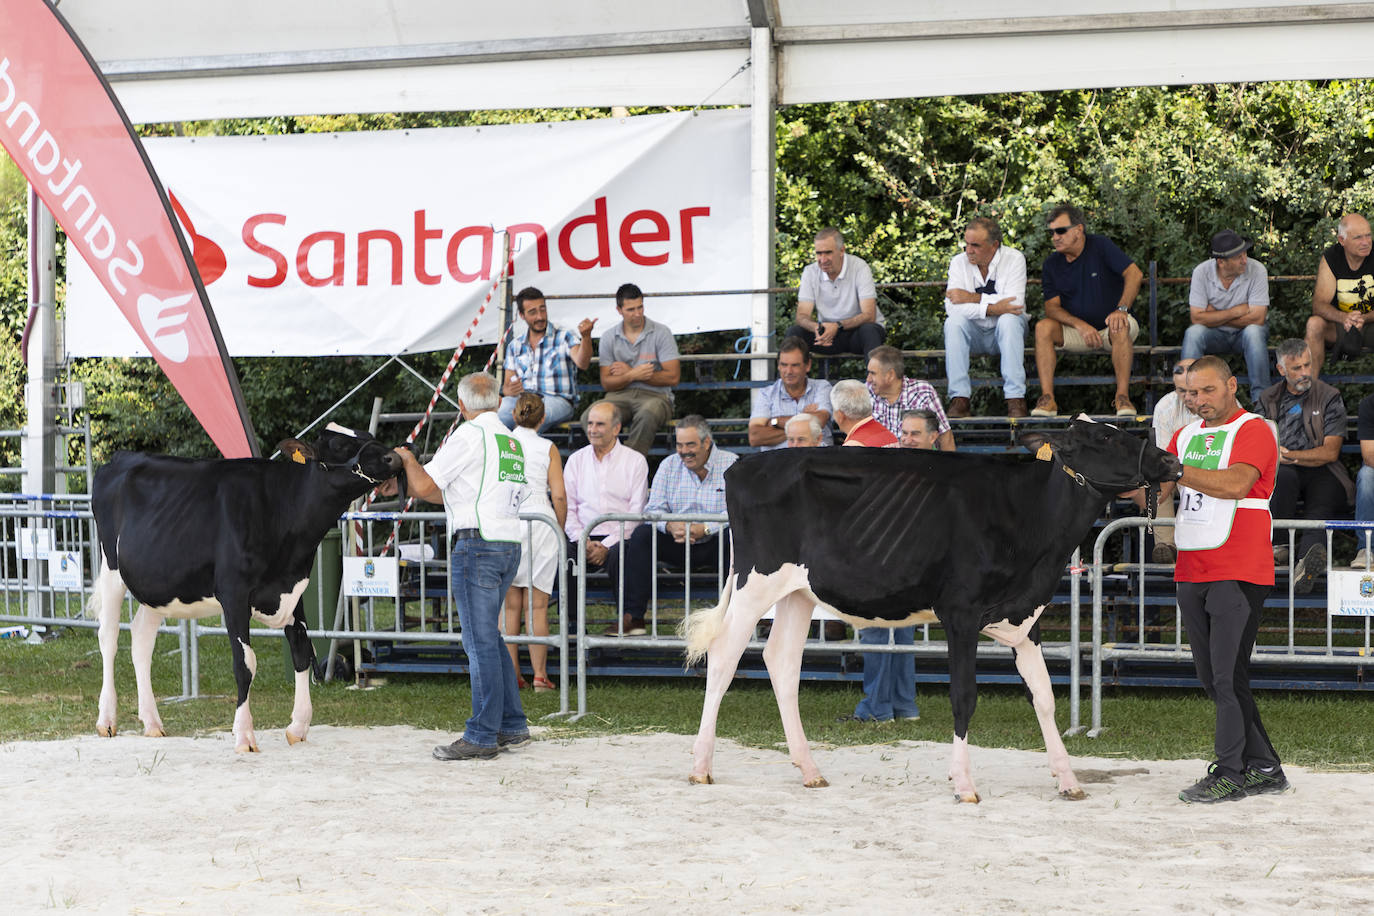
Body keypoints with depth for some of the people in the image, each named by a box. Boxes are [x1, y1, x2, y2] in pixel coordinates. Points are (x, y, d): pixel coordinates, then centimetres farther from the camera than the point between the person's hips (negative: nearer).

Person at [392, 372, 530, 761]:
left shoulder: (470, 435, -9)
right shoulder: (512, 441, 17)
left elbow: (423, 487, -9)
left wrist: (407, 458, 9)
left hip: (478, 543, -8)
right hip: (509, 542, 8)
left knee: (481, 642, -5)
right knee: (489, 637, 16)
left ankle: (482, 736, -3)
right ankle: (513, 726, 17)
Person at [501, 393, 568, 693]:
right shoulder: (547, 448, 0)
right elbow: (559, 496, -3)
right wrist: (560, 530, 10)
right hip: (540, 522, -1)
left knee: (510, 605, 5)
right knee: (537, 606, 1)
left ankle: (512, 675, 5)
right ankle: (540, 674, 0)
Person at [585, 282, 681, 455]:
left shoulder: (661, 332, 2)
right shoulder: (608, 338, 10)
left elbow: (673, 377, -5)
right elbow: (606, 383, 6)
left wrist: (629, 372, -3)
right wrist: (633, 375, -15)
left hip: (655, 395, -2)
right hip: (619, 395, 3)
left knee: (646, 416, -41)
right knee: (589, 418, -30)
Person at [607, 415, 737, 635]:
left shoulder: (731, 464, -2)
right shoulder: (669, 465, 9)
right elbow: (654, 508, 1)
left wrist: (704, 529, -29)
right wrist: (671, 526, -23)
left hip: (716, 543, -3)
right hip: (678, 545, 3)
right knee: (642, 534, -21)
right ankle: (632, 617, -26)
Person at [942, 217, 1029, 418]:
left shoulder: (1013, 259, -9)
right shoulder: (959, 262, -4)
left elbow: (1014, 304, -22)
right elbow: (952, 306, -18)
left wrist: (972, 298, -22)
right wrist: (991, 308, -29)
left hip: (1004, 333, -2)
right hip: (973, 334, 2)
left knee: (1009, 320, -33)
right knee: (954, 321, -28)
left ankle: (1015, 399, -37)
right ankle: (960, 399, -32)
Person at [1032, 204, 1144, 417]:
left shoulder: (1101, 246, -8)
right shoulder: (1051, 265, 2)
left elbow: (1134, 274, -15)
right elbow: (1052, 307, -4)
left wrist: (1121, 309, -29)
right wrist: (1081, 325, -23)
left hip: (1108, 326, -3)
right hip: (1077, 331, 3)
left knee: (1120, 328, -37)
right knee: (1043, 327, -23)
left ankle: (1123, 396, -34)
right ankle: (1047, 398, -30)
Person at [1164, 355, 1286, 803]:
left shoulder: (1253, 431, -4)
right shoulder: (1186, 435, 18)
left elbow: (1235, 483, -21)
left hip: (1238, 572, -7)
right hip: (1191, 573, 7)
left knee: (1228, 677, -10)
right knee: (1212, 679, 9)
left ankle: (1230, 774, -3)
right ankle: (1264, 769, 17)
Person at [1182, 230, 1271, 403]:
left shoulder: (1257, 270, -16)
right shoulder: (1202, 272, -13)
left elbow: (1257, 319, -21)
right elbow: (1197, 318, -17)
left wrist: (1214, 316, -14)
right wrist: (1236, 312, -19)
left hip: (1244, 333, -1)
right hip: (1215, 336, 1)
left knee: (1253, 332, -34)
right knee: (1193, 333, -30)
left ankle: (1260, 399, -30)